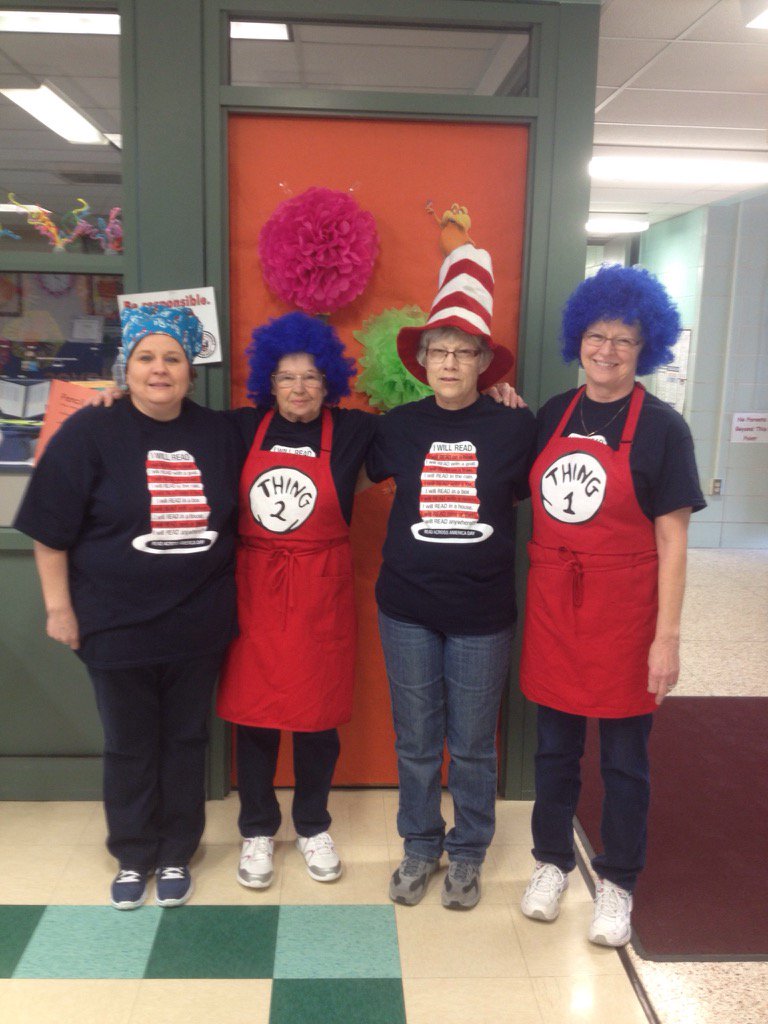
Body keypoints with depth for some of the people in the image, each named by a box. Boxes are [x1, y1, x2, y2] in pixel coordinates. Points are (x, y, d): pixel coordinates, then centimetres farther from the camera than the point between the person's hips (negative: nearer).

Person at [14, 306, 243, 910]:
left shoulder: (221, 435, 1)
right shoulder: (89, 433, -7)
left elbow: (240, 521, 12)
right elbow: (51, 531, -6)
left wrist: (232, 597, 11)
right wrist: (59, 607, -7)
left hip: (199, 626, 2)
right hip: (119, 627, -2)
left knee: (186, 742, 14)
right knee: (129, 747, 13)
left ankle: (177, 855, 34)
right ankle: (133, 857, 34)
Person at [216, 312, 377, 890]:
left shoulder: (353, 431, -1)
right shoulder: (245, 427, 3)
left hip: (320, 592, -1)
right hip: (253, 587, 1)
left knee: (317, 712, 8)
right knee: (253, 710, 7)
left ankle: (313, 826, 31)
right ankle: (257, 830, 28)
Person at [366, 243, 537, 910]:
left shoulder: (514, 427, -5)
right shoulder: (399, 427, 0)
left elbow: (532, 498, 8)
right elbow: (368, 473, 17)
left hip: (482, 612, -1)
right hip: (408, 608, 2)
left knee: (473, 745, 12)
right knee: (416, 741, 14)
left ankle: (468, 854, 34)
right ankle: (420, 847, 35)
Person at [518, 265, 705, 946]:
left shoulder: (662, 427, -7)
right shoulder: (553, 415, 5)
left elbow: (672, 539, -8)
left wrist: (667, 636, -11)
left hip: (623, 608, -3)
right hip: (553, 601, 4)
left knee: (624, 755, 11)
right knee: (555, 744, 16)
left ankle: (617, 884, 30)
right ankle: (552, 862, 36)